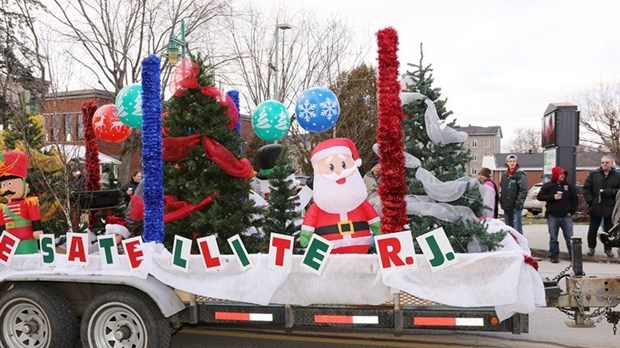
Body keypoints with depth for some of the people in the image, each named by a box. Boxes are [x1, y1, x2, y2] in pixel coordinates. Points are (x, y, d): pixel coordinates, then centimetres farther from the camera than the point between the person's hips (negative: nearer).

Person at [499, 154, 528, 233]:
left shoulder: (521, 175, -8)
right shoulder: (504, 175, 14)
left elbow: (524, 191, -15)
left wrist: (519, 202, -21)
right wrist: (501, 200, 14)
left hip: (516, 206, -7)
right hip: (506, 206, 7)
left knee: (517, 227, -10)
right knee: (508, 226, 15)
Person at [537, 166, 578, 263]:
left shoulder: (569, 186, 6)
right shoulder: (548, 186, 1)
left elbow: (574, 198, 12)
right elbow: (540, 196, -3)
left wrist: (572, 211, 4)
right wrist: (553, 197, -12)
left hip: (566, 216, 1)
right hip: (552, 216, -1)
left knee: (569, 238, 2)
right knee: (553, 238, 4)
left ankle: (573, 255, 10)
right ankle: (554, 256, 10)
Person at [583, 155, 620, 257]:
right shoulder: (593, 175, 1)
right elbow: (586, 188, 2)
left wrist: (611, 192, -18)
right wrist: (590, 201, -6)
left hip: (610, 208, 0)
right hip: (595, 207, 0)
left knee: (609, 230, 9)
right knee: (592, 230, 8)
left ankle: (608, 248, 23)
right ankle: (591, 247, 23)